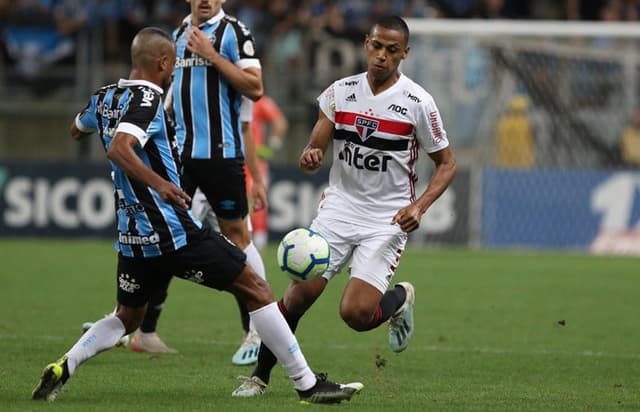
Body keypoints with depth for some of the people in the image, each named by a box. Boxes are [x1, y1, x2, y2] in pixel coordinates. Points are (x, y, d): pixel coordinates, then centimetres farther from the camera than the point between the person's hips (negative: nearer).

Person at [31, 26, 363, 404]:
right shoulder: (146, 99, -15)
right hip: (176, 232, -8)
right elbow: (119, 149, -32)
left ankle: (62, 369, 4)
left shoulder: (105, 97, 10)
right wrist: (159, 183, -42)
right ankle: (307, 384, -1)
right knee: (256, 289, 0)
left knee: (127, 317, 25)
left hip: (134, 239, 8)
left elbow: (76, 130, 32)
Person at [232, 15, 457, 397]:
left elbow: (447, 163, 0)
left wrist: (418, 206, -16)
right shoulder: (340, 92, 1)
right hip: (339, 207, 3)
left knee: (356, 314, -15)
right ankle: (260, 376, 6)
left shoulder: (417, 102, -8)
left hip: (387, 219, -3)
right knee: (298, 295, -10)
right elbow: (314, 153, 4)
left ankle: (400, 299, 19)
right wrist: (310, 157, -22)